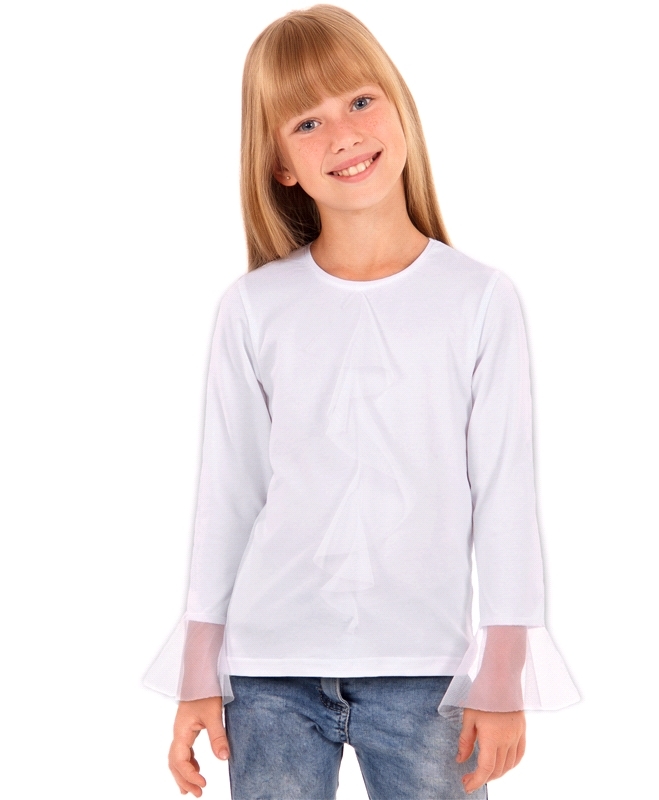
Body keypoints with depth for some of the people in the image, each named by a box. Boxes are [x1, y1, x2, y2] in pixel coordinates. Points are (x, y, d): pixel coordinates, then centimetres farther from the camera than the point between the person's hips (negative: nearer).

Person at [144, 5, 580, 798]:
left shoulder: (481, 300, -3)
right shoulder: (254, 307, 0)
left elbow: (504, 493, -1)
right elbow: (226, 494, 5)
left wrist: (503, 675, -1)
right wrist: (198, 674, 6)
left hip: (422, 670, -1)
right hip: (270, 670, 1)